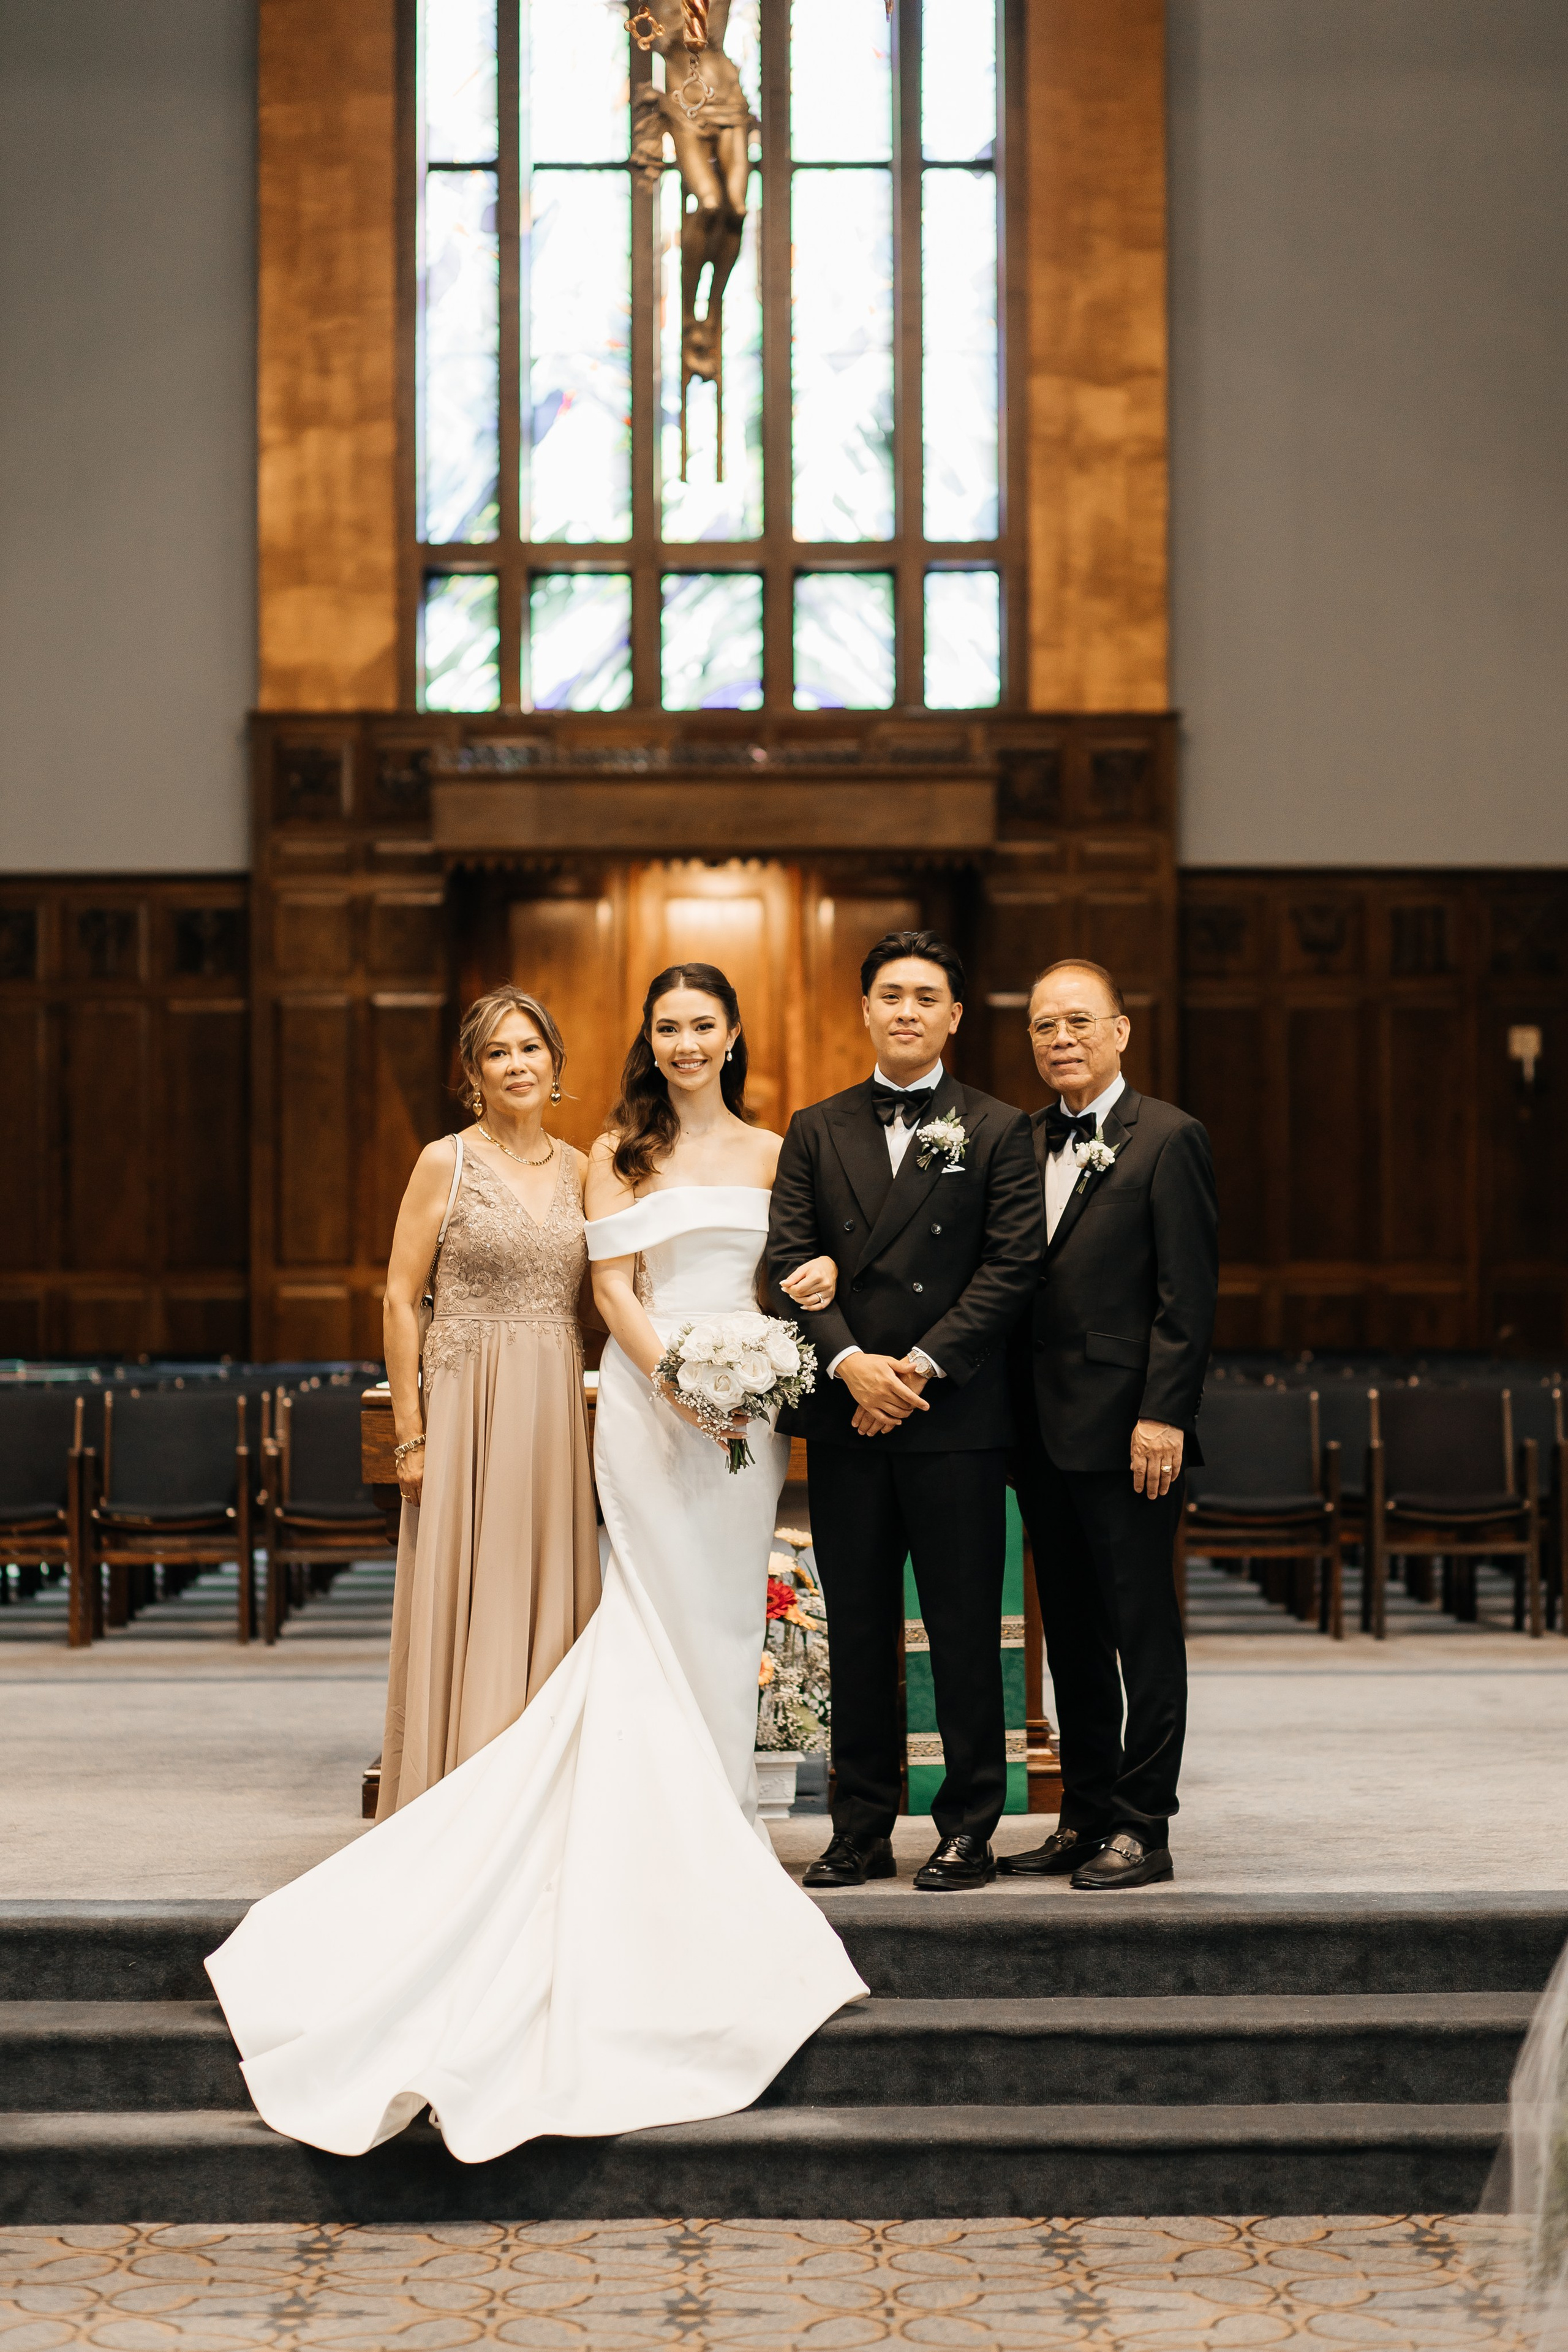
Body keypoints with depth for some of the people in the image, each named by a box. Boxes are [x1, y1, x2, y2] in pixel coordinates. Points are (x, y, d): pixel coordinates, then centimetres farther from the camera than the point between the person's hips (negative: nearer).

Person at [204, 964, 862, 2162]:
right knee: (671, 1615, -2)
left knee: (726, 1614, 6)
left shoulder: (773, 1153, 12)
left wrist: (817, 1280, -8)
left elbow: (788, 1274, 16)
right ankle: (693, 1835, 5)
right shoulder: (620, 1152, 3)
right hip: (647, 1397, -3)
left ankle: (718, 1823, 15)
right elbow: (615, 1286, -4)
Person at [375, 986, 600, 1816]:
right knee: (464, 1606, -2)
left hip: (555, 1413, 4)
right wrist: (410, 1431, -10)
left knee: (549, 1606, 5)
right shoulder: (446, 1163, -2)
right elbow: (399, 1298, -4)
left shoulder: (579, 1170, 11)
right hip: (467, 1405, -4)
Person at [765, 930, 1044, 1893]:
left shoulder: (998, 1131, 4)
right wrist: (852, 1363, -11)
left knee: (965, 1630, 1)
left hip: (956, 1416, -2)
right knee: (857, 1630, 6)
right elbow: (792, 1259, 4)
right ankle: (862, 1830, 13)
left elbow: (1014, 1265, -4)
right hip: (845, 1415, 3)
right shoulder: (817, 1131, 11)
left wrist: (920, 1366, -12)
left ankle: (969, 1830, 9)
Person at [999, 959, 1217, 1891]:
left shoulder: (1168, 1139, -5)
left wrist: (1162, 1415, -17)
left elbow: (1188, 1293, -10)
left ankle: (1143, 1827, 5)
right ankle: (1086, 1818, 20)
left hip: (1128, 1431, -7)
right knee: (1071, 1634, 12)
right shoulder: (1025, 1143, 15)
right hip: (1043, 1431, 7)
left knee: (1145, 1630, 0)